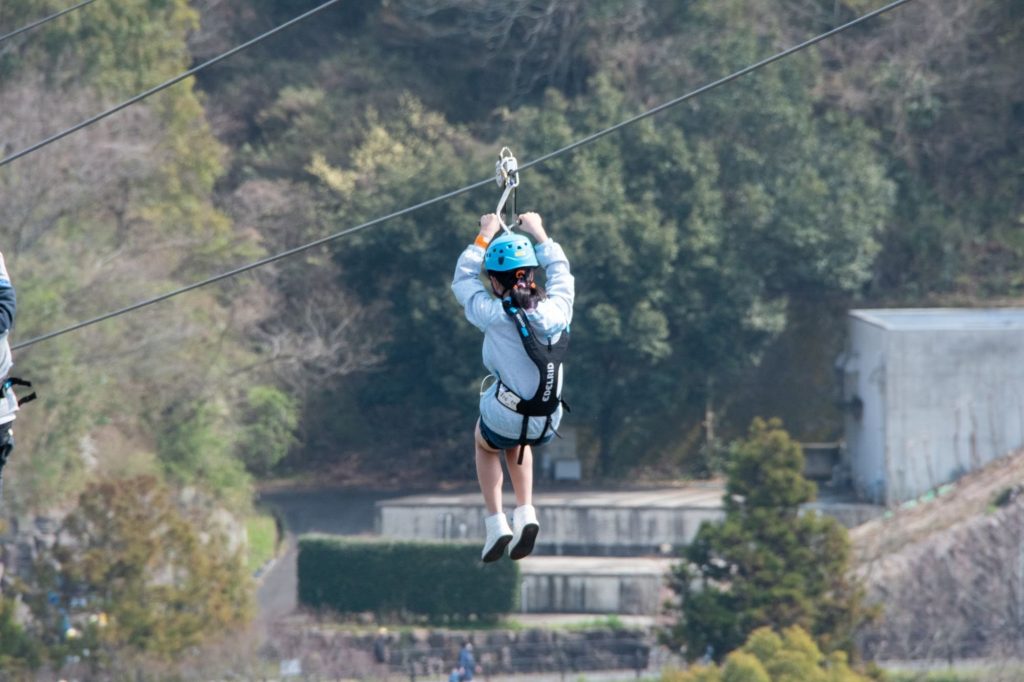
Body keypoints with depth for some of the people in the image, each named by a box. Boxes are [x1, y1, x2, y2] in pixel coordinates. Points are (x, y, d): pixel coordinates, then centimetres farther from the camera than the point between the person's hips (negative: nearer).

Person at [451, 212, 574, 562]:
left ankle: (496, 523, 22)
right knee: (517, 443, 38)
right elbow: (561, 272, 12)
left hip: (502, 420, -3)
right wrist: (539, 234, 24)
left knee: (484, 443, 33)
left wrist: (485, 237, 11)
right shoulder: (557, 310, -10)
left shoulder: (494, 316, -18)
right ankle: (526, 514, 22)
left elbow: (463, 280, 1)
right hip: (546, 426, 3)